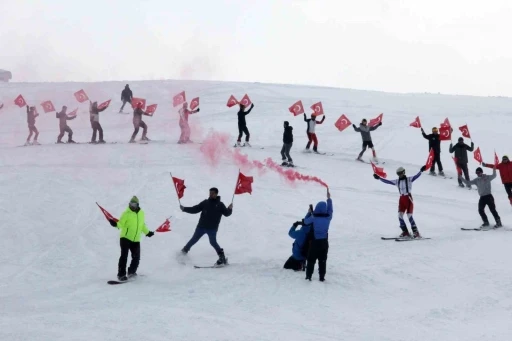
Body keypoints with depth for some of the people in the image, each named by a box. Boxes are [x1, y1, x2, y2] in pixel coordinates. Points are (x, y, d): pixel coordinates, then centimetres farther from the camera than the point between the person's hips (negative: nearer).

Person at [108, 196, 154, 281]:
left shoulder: (141, 213, 9)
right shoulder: (126, 213, -6)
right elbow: (121, 224, -10)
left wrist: (147, 232, 31)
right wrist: (116, 224, -31)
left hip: (136, 240, 5)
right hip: (125, 238, -5)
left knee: (136, 257, 8)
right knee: (124, 256, -12)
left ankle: (131, 272, 29)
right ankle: (121, 274, -9)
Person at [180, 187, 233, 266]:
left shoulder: (220, 204, 2)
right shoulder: (205, 203, 7)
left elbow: (226, 213, -4)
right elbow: (195, 209, 9)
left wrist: (229, 209, -25)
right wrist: (184, 209, -1)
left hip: (212, 228, -3)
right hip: (201, 226, 3)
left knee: (213, 242, -13)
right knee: (194, 239, 10)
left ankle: (222, 258, -6)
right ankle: (185, 250, 30)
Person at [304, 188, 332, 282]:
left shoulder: (314, 217, -17)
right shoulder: (328, 217, -9)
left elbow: (306, 221, -1)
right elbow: (330, 210, 8)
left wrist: (309, 212, 11)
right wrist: (329, 199, 17)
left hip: (315, 242, -2)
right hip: (324, 242, 2)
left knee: (311, 259, 8)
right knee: (322, 260, 10)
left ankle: (308, 276, 8)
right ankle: (322, 277, 9)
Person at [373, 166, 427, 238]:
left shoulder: (409, 179, -3)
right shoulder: (397, 181, 12)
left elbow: (416, 176, -17)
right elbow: (387, 181, 14)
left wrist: (421, 171, -34)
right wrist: (379, 178, 10)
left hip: (409, 199, -5)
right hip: (402, 199, 5)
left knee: (409, 215, -12)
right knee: (400, 215, -6)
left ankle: (416, 232, -6)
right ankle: (405, 232, 1)